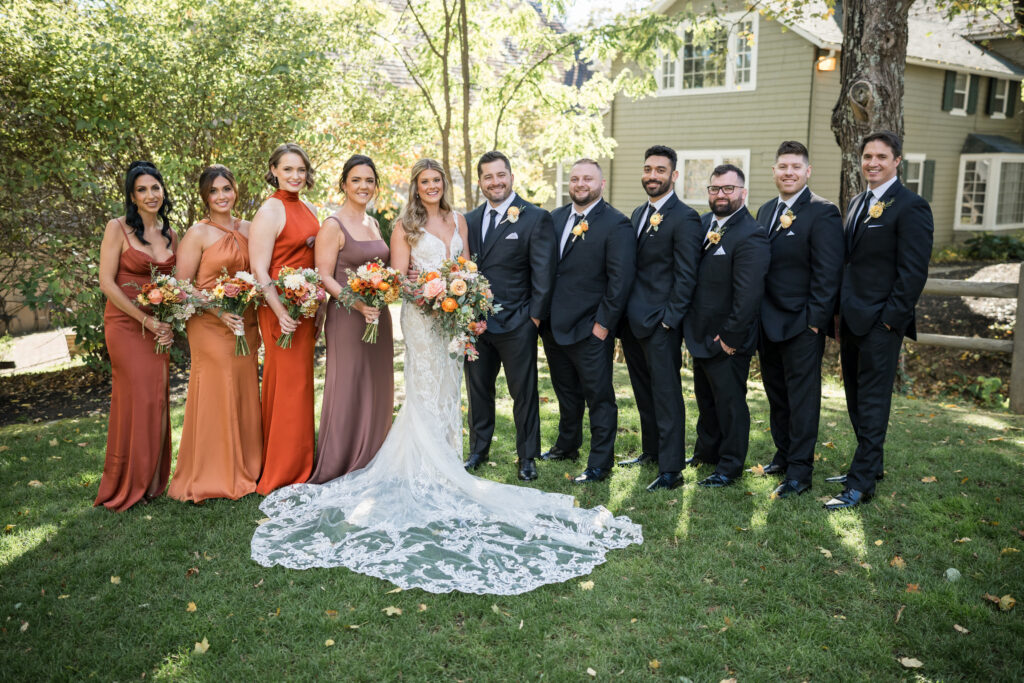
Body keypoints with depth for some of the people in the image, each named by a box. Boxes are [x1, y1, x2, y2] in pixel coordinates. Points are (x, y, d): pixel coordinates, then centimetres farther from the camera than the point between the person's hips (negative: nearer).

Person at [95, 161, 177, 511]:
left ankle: (151, 482, 17)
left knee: (158, 401, 5)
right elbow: (106, 282, -9)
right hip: (125, 325, -5)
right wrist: (146, 320, -12)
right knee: (136, 400, -6)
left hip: (160, 328, 5)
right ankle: (127, 486, 8)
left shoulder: (170, 234, 11)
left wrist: (170, 324, -1)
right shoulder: (118, 228, -4)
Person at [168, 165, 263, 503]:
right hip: (210, 326, -5)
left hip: (245, 324, 5)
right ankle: (213, 477, 10)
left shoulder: (248, 230, 11)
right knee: (215, 395, -3)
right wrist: (219, 312, -18)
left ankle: (244, 471, 22)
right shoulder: (197, 234, -5)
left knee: (245, 394, 9)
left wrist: (256, 319, 7)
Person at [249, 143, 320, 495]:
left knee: (298, 383, 13)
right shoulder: (269, 211, -10)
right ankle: (284, 474, 9)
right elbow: (259, 271, -16)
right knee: (290, 384, -3)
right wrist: (282, 313, -22)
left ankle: (297, 463, 25)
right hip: (283, 310, -8)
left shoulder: (309, 210, 14)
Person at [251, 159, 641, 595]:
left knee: (450, 387, 9)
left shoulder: (458, 221, 13)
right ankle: (429, 469, 3)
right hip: (421, 315, -5)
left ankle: (447, 455, 18)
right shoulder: (406, 225, -1)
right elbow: (398, 276, -6)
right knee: (427, 390, -3)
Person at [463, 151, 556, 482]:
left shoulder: (536, 218, -6)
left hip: (516, 324, -5)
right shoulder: (470, 220, 10)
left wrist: (535, 317, -11)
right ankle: (478, 451, 31)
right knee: (478, 390, 15)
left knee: (524, 393, 6)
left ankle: (527, 457, 20)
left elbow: (543, 273, -9)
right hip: (475, 323, 5)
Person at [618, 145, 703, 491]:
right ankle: (651, 450, 33)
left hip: (659, 323, -8)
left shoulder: (684, 218, -10)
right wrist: (623, 313, 11)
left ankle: (671, 470, 5)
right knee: (644, 391, 18)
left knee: (666, 395, -2)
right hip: (632, 320, 8)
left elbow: (686, 276, -13)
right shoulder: (638, 214, 15)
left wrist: (669, 319, -16)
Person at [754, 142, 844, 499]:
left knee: (802, 399, 1)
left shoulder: (823, 213, -10)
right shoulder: (766, 211, 13)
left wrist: (815, 320, -16)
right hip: (768, 323, 7)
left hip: (801, 325, -7)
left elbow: (828, 272, -13)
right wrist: (757, 316, 10)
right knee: (776, 395, 17)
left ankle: (799, 472, 9)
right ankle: (783, 454, 32)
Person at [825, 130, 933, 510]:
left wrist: (891, 319, -16)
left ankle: (861, 485, 1)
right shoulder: (857, 204, 15)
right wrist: (841, 313, 13)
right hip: (852, 320, 8)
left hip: (881, 323, -8)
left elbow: (914, 272, -14)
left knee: (872, 403, -4)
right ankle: (871, 466, 28)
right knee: (856, 400, 14)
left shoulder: (910, 207, -10)